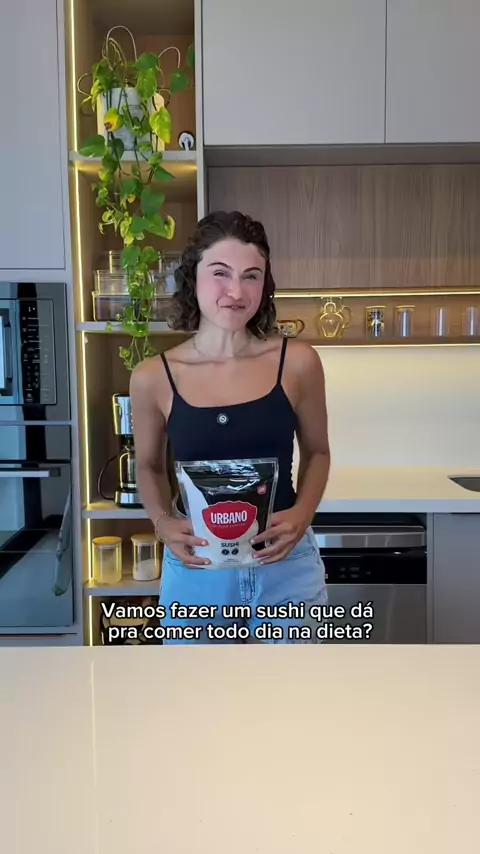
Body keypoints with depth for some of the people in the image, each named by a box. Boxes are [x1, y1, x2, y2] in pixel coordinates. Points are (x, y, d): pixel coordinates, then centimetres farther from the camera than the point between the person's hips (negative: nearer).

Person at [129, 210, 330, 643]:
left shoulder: (297, 362, -9)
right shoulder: (153, 377, -8)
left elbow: (317, 451, 6)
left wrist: (302, 514, -11)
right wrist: (162, 522, -10)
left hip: (286, 565, 0)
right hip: (196, 570, 0)